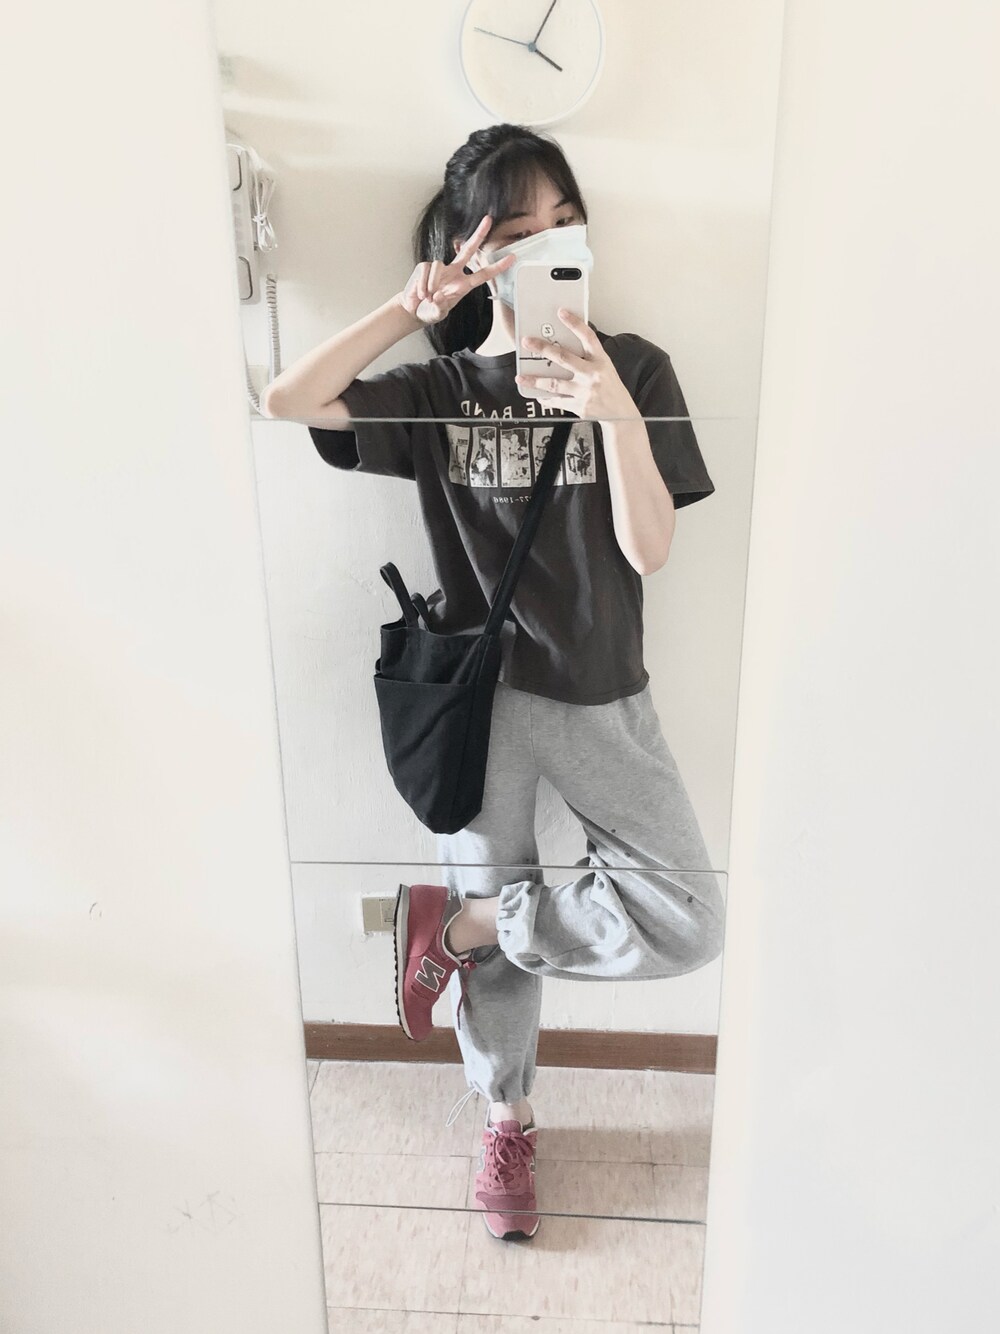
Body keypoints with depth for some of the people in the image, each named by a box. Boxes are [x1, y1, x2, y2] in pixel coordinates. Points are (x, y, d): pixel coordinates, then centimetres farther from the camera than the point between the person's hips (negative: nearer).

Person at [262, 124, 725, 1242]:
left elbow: (648, 549, -10)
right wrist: (412, 304, -14)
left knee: (691, 924, -9)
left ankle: (454, 922, 7)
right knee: (499, 913, 9)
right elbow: (288, 401, -12)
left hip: (601, 694, 1)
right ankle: (507, 1120, 35)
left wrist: (615, 412, -23)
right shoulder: (439, 389, 3)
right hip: (478, 689, 0)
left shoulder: (633, 369, 0)